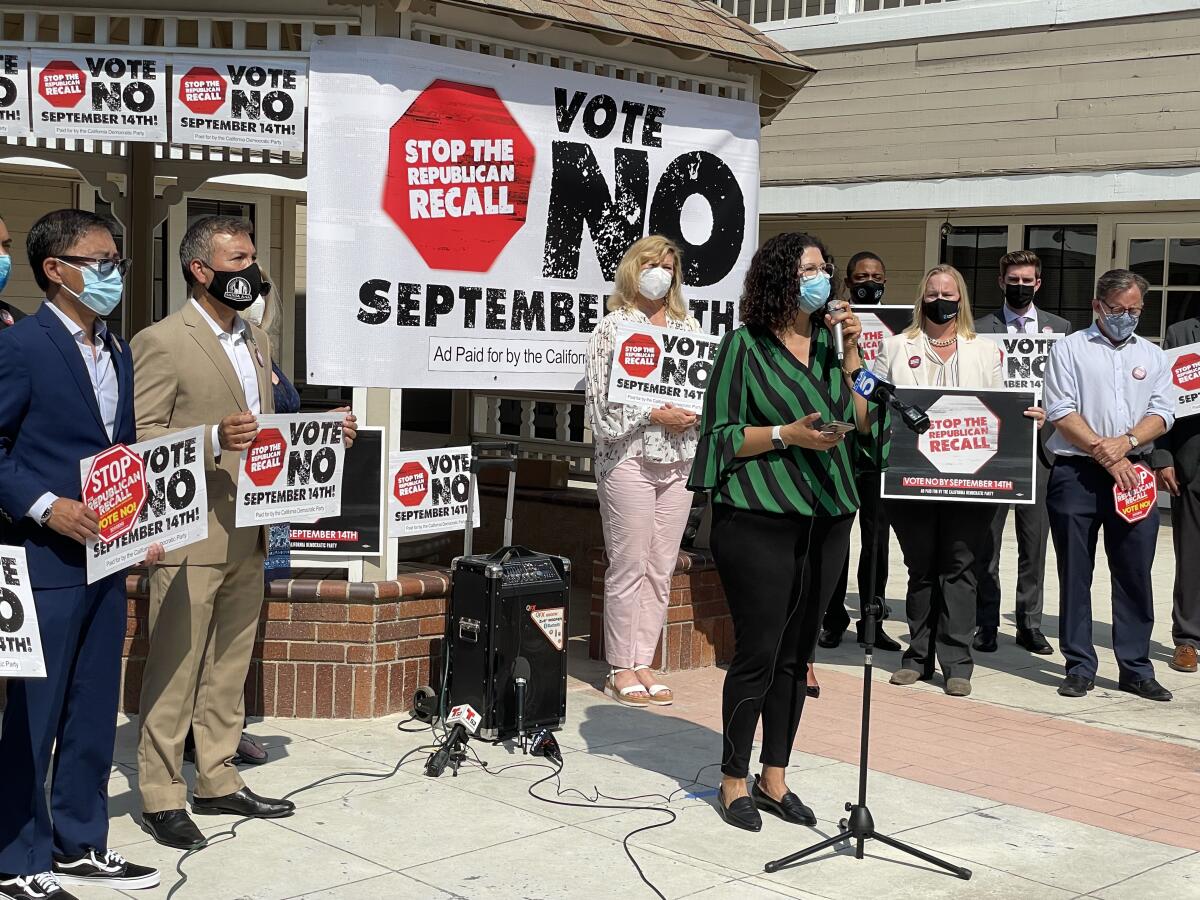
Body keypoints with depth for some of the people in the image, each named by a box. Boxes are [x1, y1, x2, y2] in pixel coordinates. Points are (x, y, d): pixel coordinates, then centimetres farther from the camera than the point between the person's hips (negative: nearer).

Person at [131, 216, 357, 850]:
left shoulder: (256, 342, 17)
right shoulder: (161, 341, -9)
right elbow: (142, 436, -13)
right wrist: (214, 439, -28)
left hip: (249, 534, 8)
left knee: (230, 666, 14)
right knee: (174, 668, -2)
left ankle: (218, 781, 25)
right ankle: (161, 798, 7)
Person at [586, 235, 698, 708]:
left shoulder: (689, 327, 15)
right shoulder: (614, 326, 0)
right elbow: (603, 399, -7)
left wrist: (694, 415, -5)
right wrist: (655, 415, -15)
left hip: (678, 459, 5)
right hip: (629, 457, -5)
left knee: (662, 568, 7)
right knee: (629, 565, -3)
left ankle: (642, 663, 14)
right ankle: (620, 669, 6)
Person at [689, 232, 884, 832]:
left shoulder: (830, 342, 13)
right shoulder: (745, 345, -3)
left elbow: (866, 426, 9)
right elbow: (720, 433, -5)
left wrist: (851, 357, -1)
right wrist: (786, 434, -16)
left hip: (827, 519, 6)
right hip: (759, 519, -6)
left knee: (796, 655, 11)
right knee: (757, 654, -2)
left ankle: (774, 779, 23)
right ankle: (734, 782, 13)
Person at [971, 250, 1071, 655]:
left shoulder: (1059, 328, 10)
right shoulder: (980, 328, 5)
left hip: (1039, 445, 1)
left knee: (1034, 540, 6)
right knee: (987, 540, 2)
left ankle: (1029, 624, 15)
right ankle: (986, 624, 10)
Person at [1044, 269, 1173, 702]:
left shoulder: (1153, 356, 16)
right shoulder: (1069, 349, 5)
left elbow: (1162, 414, 5)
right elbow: (1062, 413, -5)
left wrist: (1125, 442, -12)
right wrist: (1105, 454, -11)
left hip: (1133, 474, 3)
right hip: (1077, 474, -2)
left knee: (1135, 574, 3)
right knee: (1075, 574, 1)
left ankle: (1135, 668, 11)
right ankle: (1080, 667, 10)